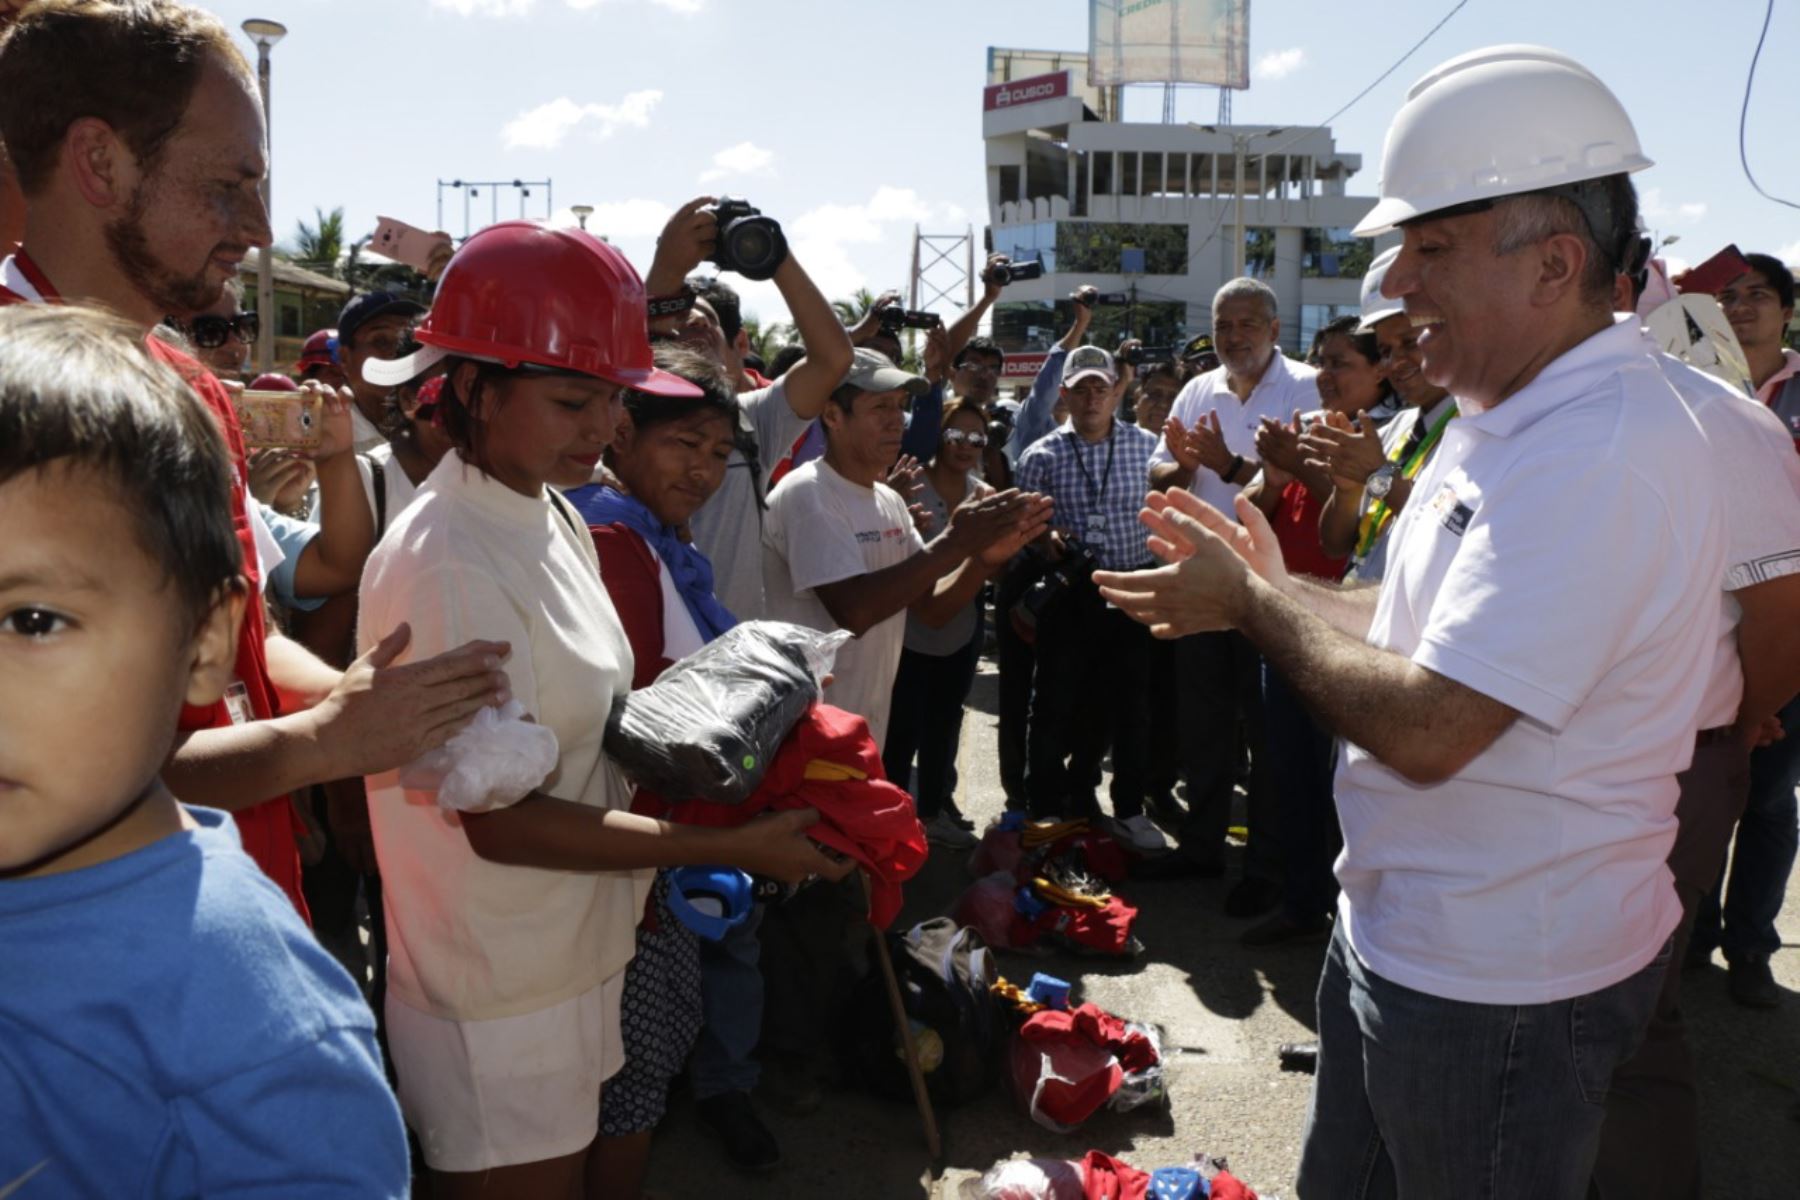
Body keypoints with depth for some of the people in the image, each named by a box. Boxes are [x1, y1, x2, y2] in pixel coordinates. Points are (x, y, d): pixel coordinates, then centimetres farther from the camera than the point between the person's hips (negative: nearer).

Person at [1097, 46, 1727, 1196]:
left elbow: (1426, 729, -30)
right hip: (1398, 933, 9)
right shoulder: (1515, 420, 7)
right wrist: (1279, 587, 1)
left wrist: (1252, 601, -16)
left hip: (1495, 988, -9)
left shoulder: (1598, 456, -27)